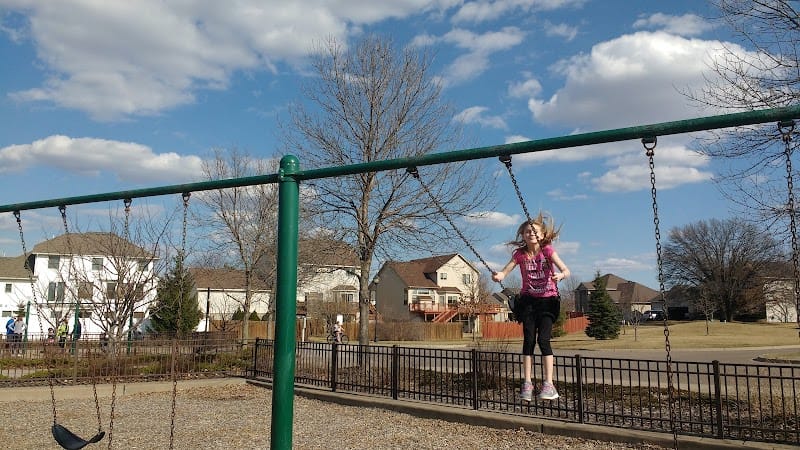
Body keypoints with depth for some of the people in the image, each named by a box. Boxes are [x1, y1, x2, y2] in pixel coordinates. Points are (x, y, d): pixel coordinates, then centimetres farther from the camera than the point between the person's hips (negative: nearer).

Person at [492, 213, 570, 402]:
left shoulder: (547, 250, -7)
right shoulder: (520, 253, 0)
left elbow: (565, 269, -19)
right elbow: (505, 271, -10)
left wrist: (561, 275, -42)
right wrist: (498, 276, -34)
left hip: (547, 299, -2)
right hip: (528, 299, 2)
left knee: (543, 339, -12)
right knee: (528, 340, -2)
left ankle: (548, 384, -7)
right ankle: (527, 383, 3)